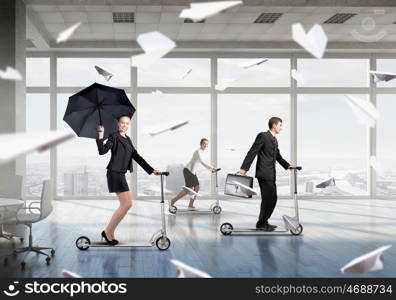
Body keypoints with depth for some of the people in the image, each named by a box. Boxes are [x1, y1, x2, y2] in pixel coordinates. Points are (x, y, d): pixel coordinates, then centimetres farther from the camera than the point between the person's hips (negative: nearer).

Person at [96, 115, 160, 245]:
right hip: (114, 173, -9)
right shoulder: (114, 136, -4)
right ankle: (108, 232, -3)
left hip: (121, 174, 9)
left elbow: (136, 157, 19)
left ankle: (110, 233, 14)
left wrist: (151, 170, 15)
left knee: (125, 205, 8)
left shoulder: (128, 140, 19)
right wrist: (100, 136, -29)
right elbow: (102, 151, -17)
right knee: (127, 204, -12)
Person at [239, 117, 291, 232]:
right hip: (264, 174, -9)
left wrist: (287, 166, 9)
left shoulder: (274, 140, 18)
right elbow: (252, 152, -14)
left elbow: (278, 156, 24)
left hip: (271, 175, 9)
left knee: (272, 199, 12)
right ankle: (261, 223, 3)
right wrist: (244, 168, -19)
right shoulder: (262, 136, -9)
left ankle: (263, 222, 22)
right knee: (269, 199, -8)